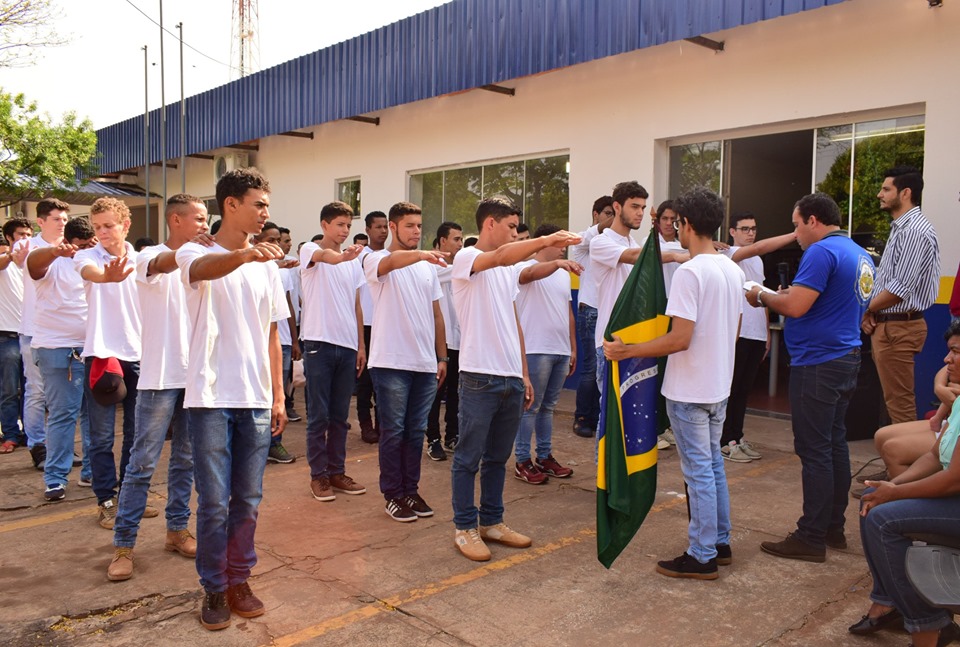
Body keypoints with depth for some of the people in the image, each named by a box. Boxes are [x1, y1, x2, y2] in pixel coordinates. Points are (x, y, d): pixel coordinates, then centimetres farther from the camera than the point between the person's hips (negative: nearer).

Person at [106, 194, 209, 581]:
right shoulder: (150, 256, -5)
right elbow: (161, 265, -31)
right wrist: (189, 247, -51)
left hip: (195, 375, 6)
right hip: (160, 377, -5)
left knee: (185, 460, 13)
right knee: (142, 463, -1)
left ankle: (177, 530, 25)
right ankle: (123, 545, 9)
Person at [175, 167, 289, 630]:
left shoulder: (267, 265, 11)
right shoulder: (195, 253, -2)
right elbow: (205, 268, -29)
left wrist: (278, 396, 10)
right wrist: (244, 253, -50)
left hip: (256, 401, 4)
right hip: (210, 399, -4)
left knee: (248, 501, 10)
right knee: (214, 503, 2)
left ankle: (239, 580, 26)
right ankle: (213, 589, 19)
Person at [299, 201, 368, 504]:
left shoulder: (353, 261, 15)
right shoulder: (310, 250, -2)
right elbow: (323, 256, -29)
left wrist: (361, 345, 11)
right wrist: (341, 256, -51)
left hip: (348, 346, 5)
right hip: (319, 343, -5)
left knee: (340, 415, 11)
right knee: (319, 415, 1)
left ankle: (336, 471, 20)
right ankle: (318, 475, 11)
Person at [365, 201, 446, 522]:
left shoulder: (428, 266, 14)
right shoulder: (376, 260, -3)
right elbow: (393, 261, -29)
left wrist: (442, 357, 12)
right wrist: (422, 254, -49)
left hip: (425, 363, 5)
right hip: (391, 362, -5)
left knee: (416, 431, 11)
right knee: (393, 431, 2)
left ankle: (411, 490, 23)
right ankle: (393, 495, 14)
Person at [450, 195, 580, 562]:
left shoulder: (508, 269, 17)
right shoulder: (466, 258, -6)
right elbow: (501, 256, -30)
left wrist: (524, 374, 16)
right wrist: (547, 240, -33)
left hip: (511, 379, 8)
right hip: (479, 377, -8)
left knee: (498, 457, 16)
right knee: (468, 458, 4)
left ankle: (491, 522, 28)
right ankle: (465, 528, 15)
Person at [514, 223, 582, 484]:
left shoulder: (563, 274, 17)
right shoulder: (526, 267, -5)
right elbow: (533, 273, -31)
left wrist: (573, 348, 17)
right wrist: (558, 262, -49)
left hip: (561, 351, 7)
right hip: (536, 350, -7)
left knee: (548, 407, 15)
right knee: (530, 407, -1)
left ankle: (545, 457, 24)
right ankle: (522, 461, 8)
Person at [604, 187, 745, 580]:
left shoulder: (689, 273, -20)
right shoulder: (733, 270, 7)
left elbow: (680, 339, -25)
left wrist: (628, 351, -18)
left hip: (689, 390, -9)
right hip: (720, 386, 9)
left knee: (698, 470, 0)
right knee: (713, 464, 19)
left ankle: (702, 556, 12)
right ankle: (720, 543, 30)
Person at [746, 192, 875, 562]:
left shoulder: (822, 252, -16)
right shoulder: (861, 255, 15)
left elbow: (795, 307, -22)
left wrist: (763, 297, -4)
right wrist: (785, 296, 16)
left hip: (818, 363, -10)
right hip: (847, 357, 10)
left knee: (814, 451, -4)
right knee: (834, 445, 15)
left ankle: (811, 538, 3)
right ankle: (834, 528, 25)